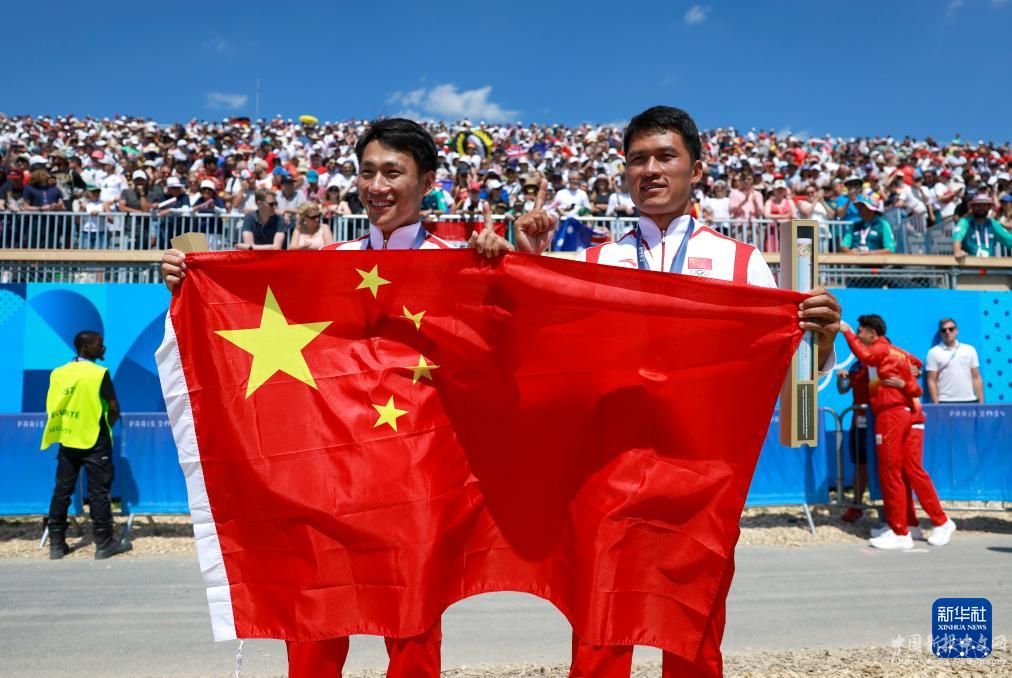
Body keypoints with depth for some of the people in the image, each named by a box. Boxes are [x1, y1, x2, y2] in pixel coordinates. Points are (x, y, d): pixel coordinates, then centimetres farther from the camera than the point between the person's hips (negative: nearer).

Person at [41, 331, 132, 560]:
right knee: (98, 492, 0)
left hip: (67, 440, 6)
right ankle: (104, 544, 5)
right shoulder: (99, 373, -11)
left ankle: (56, 544, 15)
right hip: (94, 441, -5)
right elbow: (114, 408, -11)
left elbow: (52, 407, 9)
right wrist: (106, 425, 8)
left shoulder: (58, 373, 5)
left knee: (62, 490, 10)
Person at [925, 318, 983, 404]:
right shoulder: (934, 352, 2)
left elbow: (976, 378, 12)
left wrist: (981, 402, 6)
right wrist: (936, 404, -9)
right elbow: (931, 381, -1)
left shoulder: (970, 350, 11)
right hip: (945, 402, -3)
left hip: (970, 401, 3)